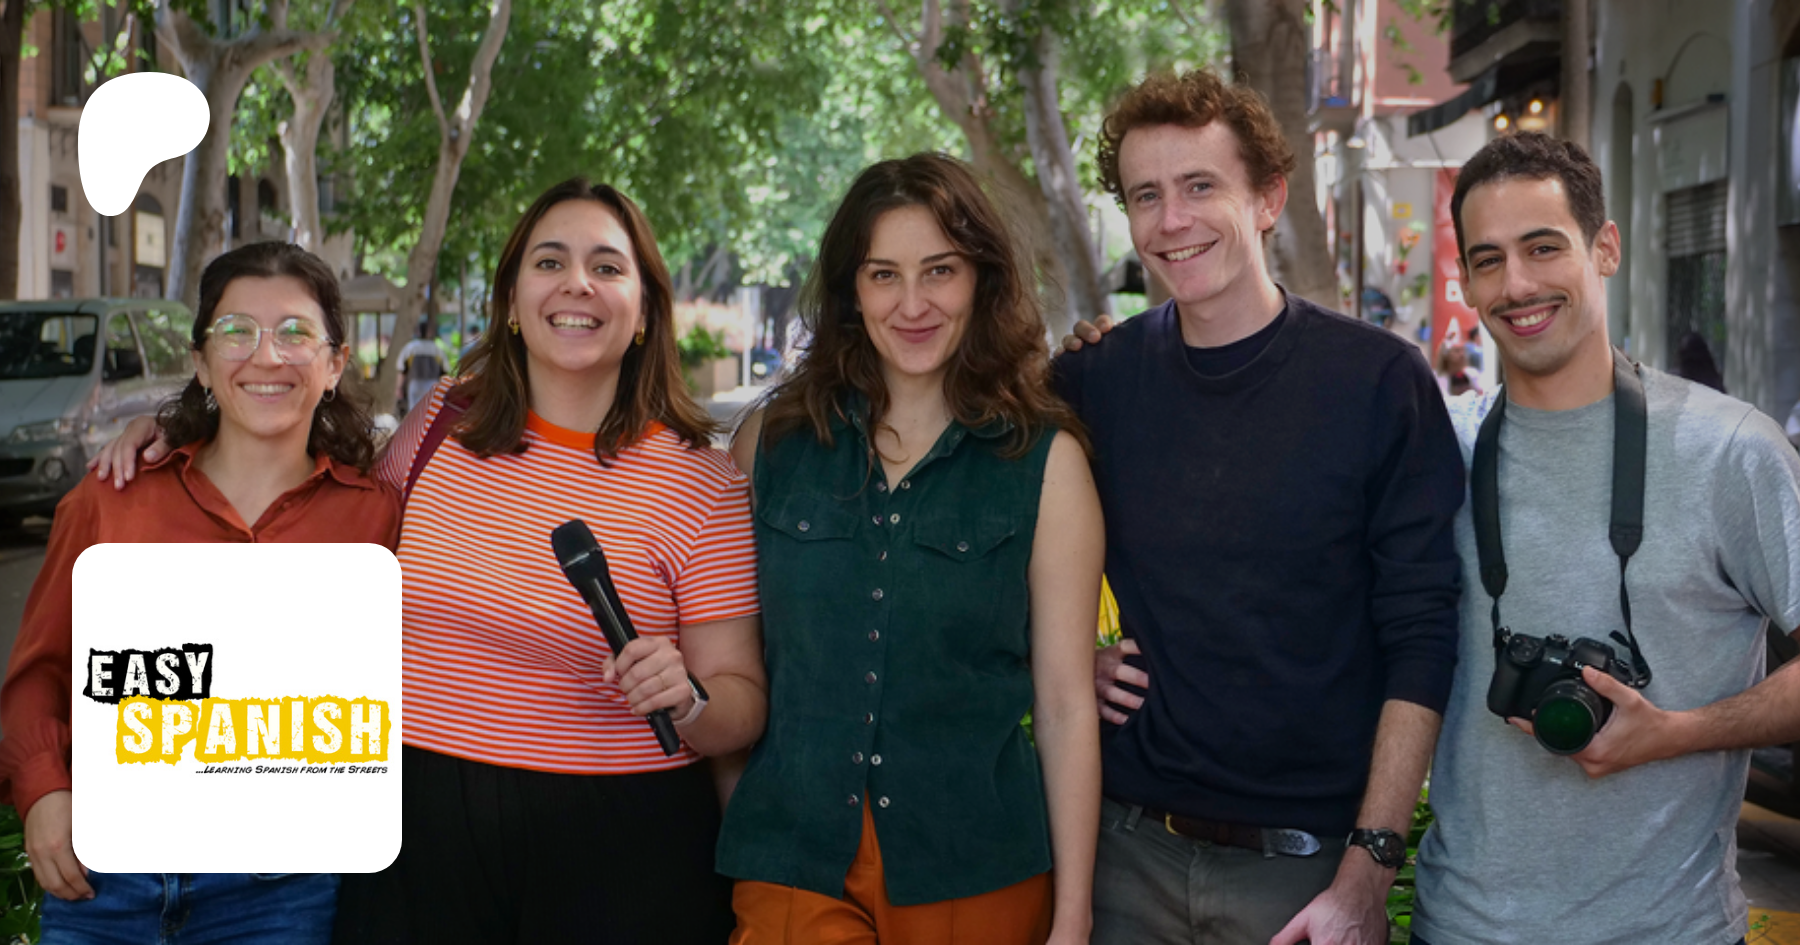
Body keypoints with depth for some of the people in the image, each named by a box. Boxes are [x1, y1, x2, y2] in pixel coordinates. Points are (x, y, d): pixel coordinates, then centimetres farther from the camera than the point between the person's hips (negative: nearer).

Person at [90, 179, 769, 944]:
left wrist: (688, 700, -25)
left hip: (614, 853, -2)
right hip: (417, 830, 3)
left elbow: (743, 707, -2)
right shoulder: (445, 422, 3)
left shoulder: (702, 485, -6)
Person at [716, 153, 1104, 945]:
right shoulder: (773, 438, 2)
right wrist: (727, 847, 4)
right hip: (793, 867, 1)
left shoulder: (1045, 463, -3)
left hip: (975, 877, -1)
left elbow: (1066, 705, -3)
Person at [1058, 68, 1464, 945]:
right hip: (1129, 848, 3)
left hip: (1306, 862, -2)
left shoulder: (1379, 378, -8)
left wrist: (1367, 871, -14)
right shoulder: (1093, 381, 1)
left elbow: (1419, 642, -9)